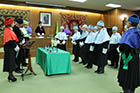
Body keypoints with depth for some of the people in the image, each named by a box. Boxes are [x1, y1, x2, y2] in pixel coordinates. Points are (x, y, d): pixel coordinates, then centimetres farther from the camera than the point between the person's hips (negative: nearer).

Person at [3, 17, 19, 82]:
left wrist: (16, 45, 7)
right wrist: (15, 46, -18)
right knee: (10, 61, -3)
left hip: (12, 48, 9)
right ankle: (10, 75, 7)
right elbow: (9, 41, -20)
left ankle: (11, 75, 22)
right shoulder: (7, 30, -14)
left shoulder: (10, 30, 15)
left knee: (12, 61, 12)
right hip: (9, 48, -9)